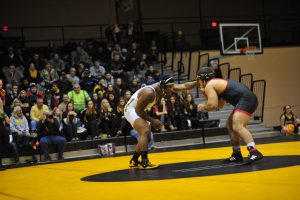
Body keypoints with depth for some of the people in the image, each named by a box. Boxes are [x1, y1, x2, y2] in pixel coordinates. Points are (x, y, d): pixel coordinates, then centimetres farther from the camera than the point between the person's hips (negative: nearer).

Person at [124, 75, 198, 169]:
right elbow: (138, 110, -26)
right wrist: (152, 121, -21)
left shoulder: (162, 88, -10)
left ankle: (134, 161, 26)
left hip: (139, 110, 10)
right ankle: (144, 162, -29)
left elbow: (184, 86, -9)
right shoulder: (149, 93, -33)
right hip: (131, 109, -10)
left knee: (146, 136, 15)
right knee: (146, 132, -25)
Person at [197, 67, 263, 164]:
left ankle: (254, 152, -39)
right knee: (230, 125, 20)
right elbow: (220, 105, 24)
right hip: (247, 99, 10)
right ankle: (237, 154, 27)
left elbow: (213, 105, -15)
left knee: (237, 126, -24)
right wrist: (205, 94, 21)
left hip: (246, 100, -10)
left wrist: (204, 107, 5)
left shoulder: (208, 86, -4)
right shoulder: (216, 83, 26)